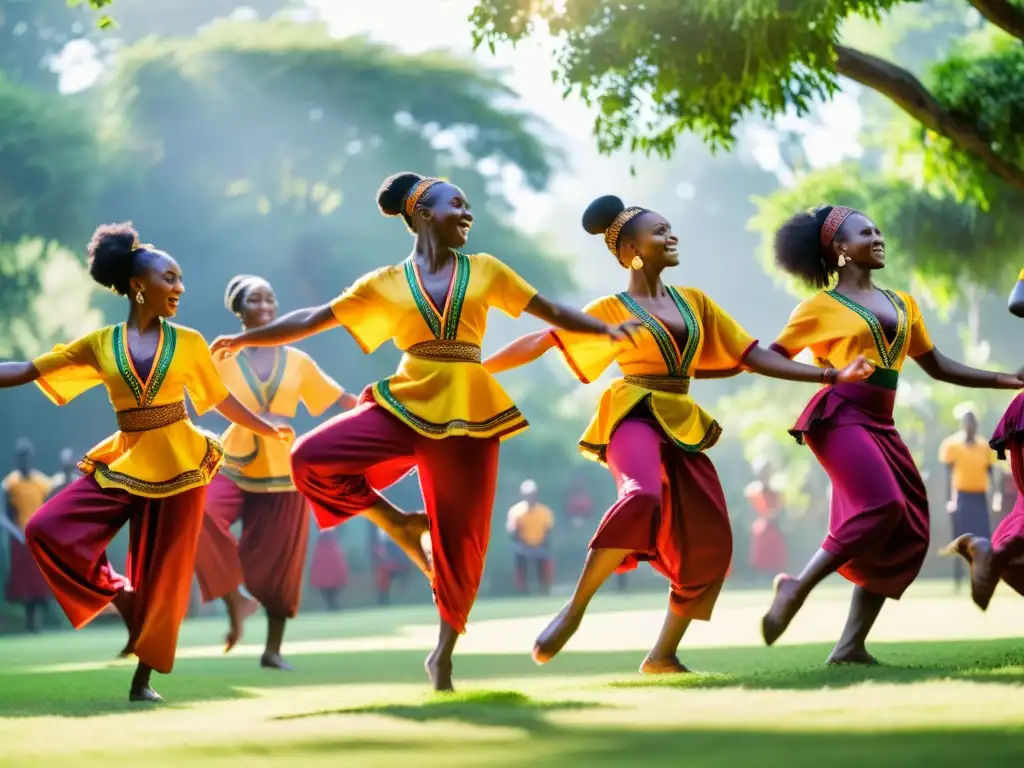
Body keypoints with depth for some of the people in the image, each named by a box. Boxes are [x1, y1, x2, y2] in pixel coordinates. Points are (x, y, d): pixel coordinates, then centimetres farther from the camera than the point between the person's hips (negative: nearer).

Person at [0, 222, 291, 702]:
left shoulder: (188, 343, 2)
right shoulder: (99, 345, 1)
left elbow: (222, 400, 13)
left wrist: (269, 431, 15)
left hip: (178, 463, -1)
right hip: (123, 462, 1)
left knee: (162, 574, 0)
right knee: (48, 530, -15)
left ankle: (143, 678, 13)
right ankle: (120, 600, 3)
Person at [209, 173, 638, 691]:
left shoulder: (484, 271, 11)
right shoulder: (386, 284, 7)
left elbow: (550, 310, 11)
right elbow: (314, 319, 7)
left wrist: (607, 329, -2)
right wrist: (246, 339, 3)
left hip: (468, 413, 0)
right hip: (406, 405, 0)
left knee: (461, 539, 0)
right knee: (313, 458, -19)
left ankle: (443, 655, 17)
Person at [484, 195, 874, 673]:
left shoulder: (694, 302, 15)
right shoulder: (611, 310, 1)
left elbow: (751, 356, 14)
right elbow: (541, 342, 0)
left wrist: (831, 376, 8)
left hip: (682, 427, 7)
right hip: (635, 417, -7)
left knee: (709, 545, 0)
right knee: (642, 498, -37)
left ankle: (663, 656, 11)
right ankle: (574, 610, -29)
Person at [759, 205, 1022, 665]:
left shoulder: (902, 304, 19)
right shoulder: (822, 307, 2)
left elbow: (937, 366, 23)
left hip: (880, 426, 7)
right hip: (840, 417, -7)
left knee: (906, 533, -1)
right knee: (879, 507, -26)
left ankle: (851, 646, -1)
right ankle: (795, 589, -14)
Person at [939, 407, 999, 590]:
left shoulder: (985, 447, 9)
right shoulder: (952, 445, -2)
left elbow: (991, 472, 9)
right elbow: (948, 474, -4)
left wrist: (996, 493, -5)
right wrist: (949, 500, -11)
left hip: (980, 498, 3)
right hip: (961, 497, -3)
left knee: (983, 540, -2)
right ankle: (957, 581, 3)